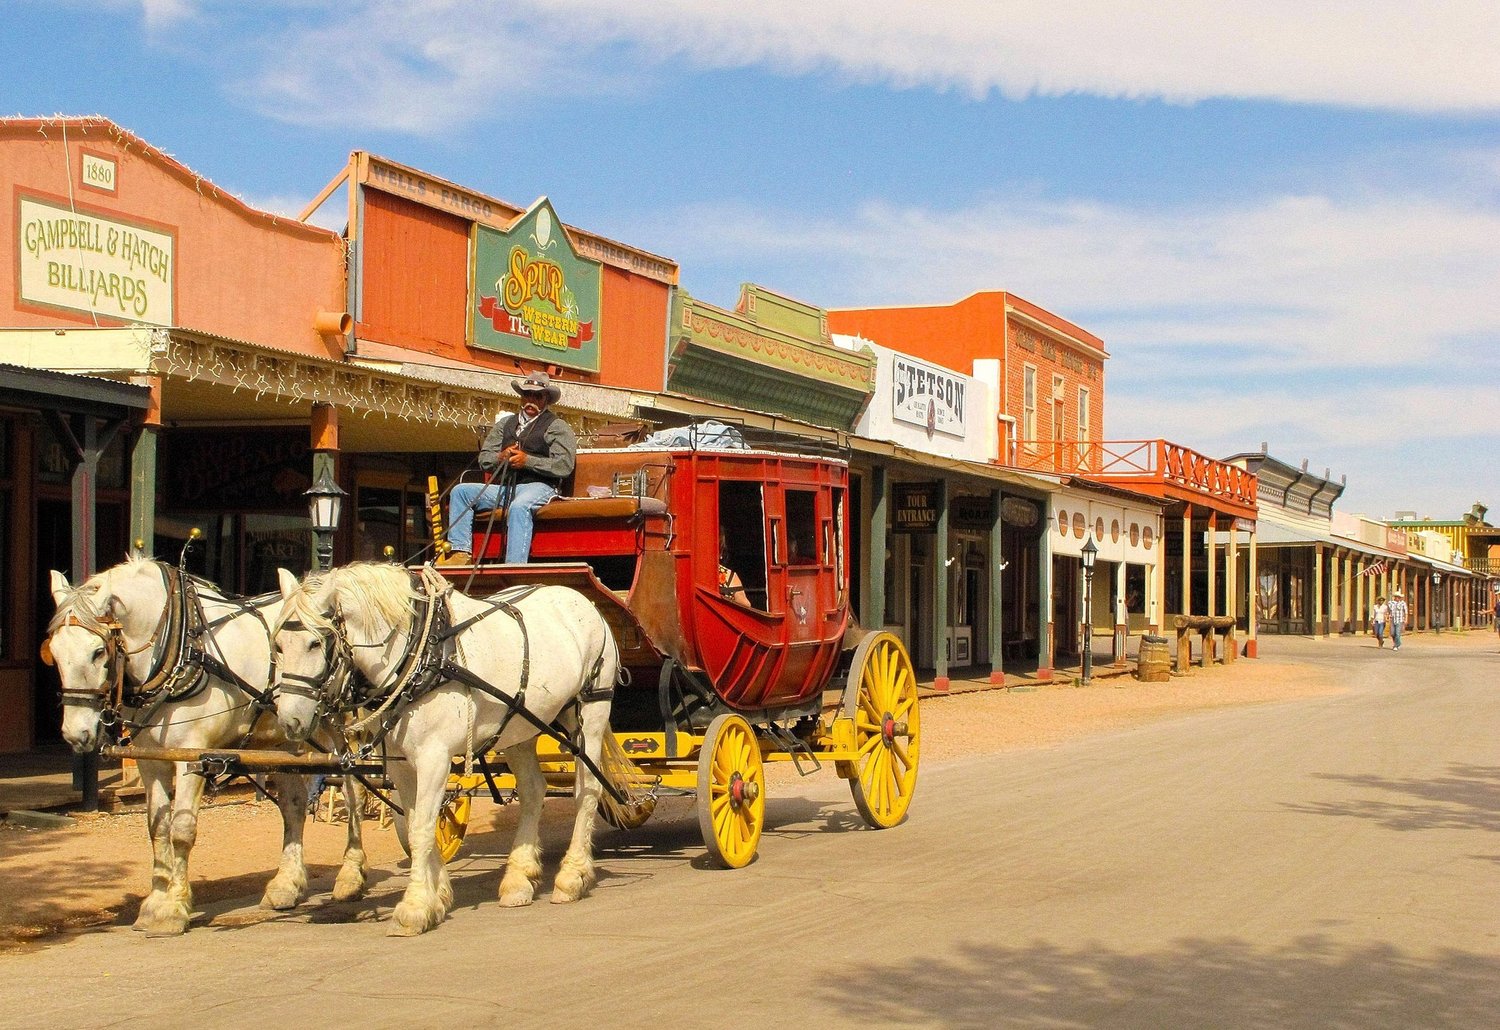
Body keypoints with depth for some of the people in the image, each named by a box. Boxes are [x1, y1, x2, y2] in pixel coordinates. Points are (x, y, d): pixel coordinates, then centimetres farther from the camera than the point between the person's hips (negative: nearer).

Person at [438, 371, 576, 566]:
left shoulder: (557, 427, 6)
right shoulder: (505, 424, 24)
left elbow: (564, 465, -7)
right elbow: (484, 459, 20)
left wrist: (528, 461, -14)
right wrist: (501, 458, -4)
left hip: (538, 486, -6)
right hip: (504, 487, 7)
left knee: (519, 507, -39)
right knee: (460, 491, -8)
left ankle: (514, 566, -49)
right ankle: (460, 553, -18)